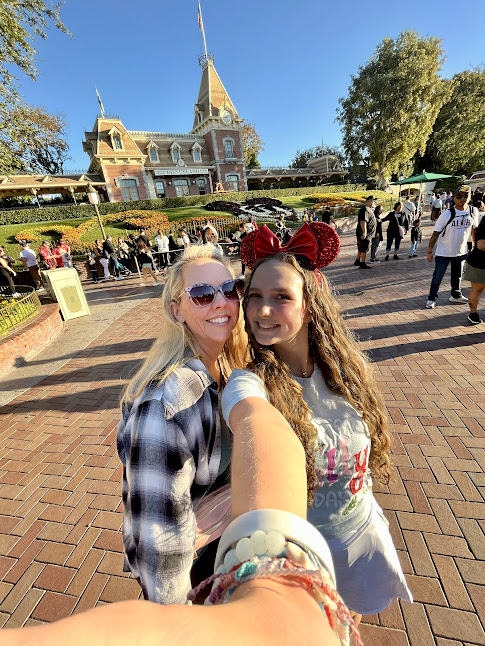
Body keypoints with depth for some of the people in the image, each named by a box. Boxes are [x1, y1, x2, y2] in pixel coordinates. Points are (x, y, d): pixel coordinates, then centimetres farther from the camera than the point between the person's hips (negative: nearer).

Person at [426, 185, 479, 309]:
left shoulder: (473, 211, -2)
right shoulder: (447, 214, -16)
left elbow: (474, 229, 11)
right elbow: (435, 233, -13)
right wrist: (430, 251, -14)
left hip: (461, 251, 5)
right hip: (443, 252, -5)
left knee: (458, 276, 19)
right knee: (437, 277, 1)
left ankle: (456, 295, 37)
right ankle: (431, 299, 15)